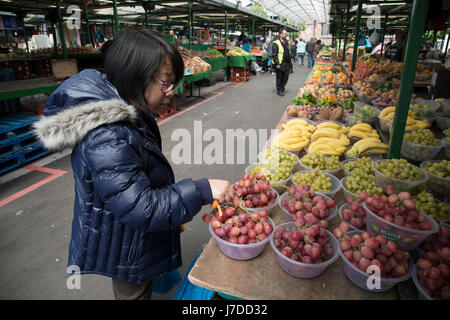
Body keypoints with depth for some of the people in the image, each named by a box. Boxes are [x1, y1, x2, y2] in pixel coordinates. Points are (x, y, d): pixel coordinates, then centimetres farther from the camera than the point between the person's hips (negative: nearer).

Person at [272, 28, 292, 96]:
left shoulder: (286, 42, 14)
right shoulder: (276, 43, -11)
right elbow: (274, 55, -15)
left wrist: (290, 60, 17)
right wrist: (277, 64, -19)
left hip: (287, 63, 7)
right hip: (280, 64, -7)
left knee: (286, 77, 9)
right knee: (279, 78, 3)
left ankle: (282, 88, 26)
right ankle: (279, 91, 14)